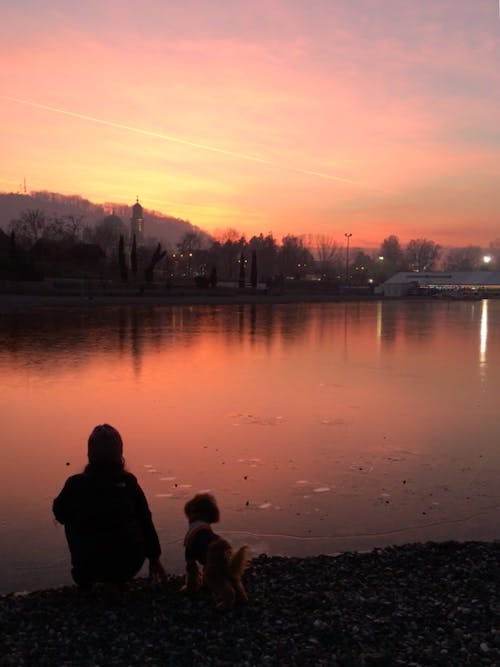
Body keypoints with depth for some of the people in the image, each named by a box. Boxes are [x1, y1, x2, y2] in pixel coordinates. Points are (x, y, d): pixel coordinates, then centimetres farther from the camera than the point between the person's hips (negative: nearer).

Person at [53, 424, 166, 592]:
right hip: (129, 567, 1)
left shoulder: (76, 483, -4)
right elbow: (146, 523, 9)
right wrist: (154, 559, 21)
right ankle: (119, 580, 26)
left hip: (91, 567, -1)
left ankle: (84, 579, 24)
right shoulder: (129, 482, 2)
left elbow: (60, 514, 15)